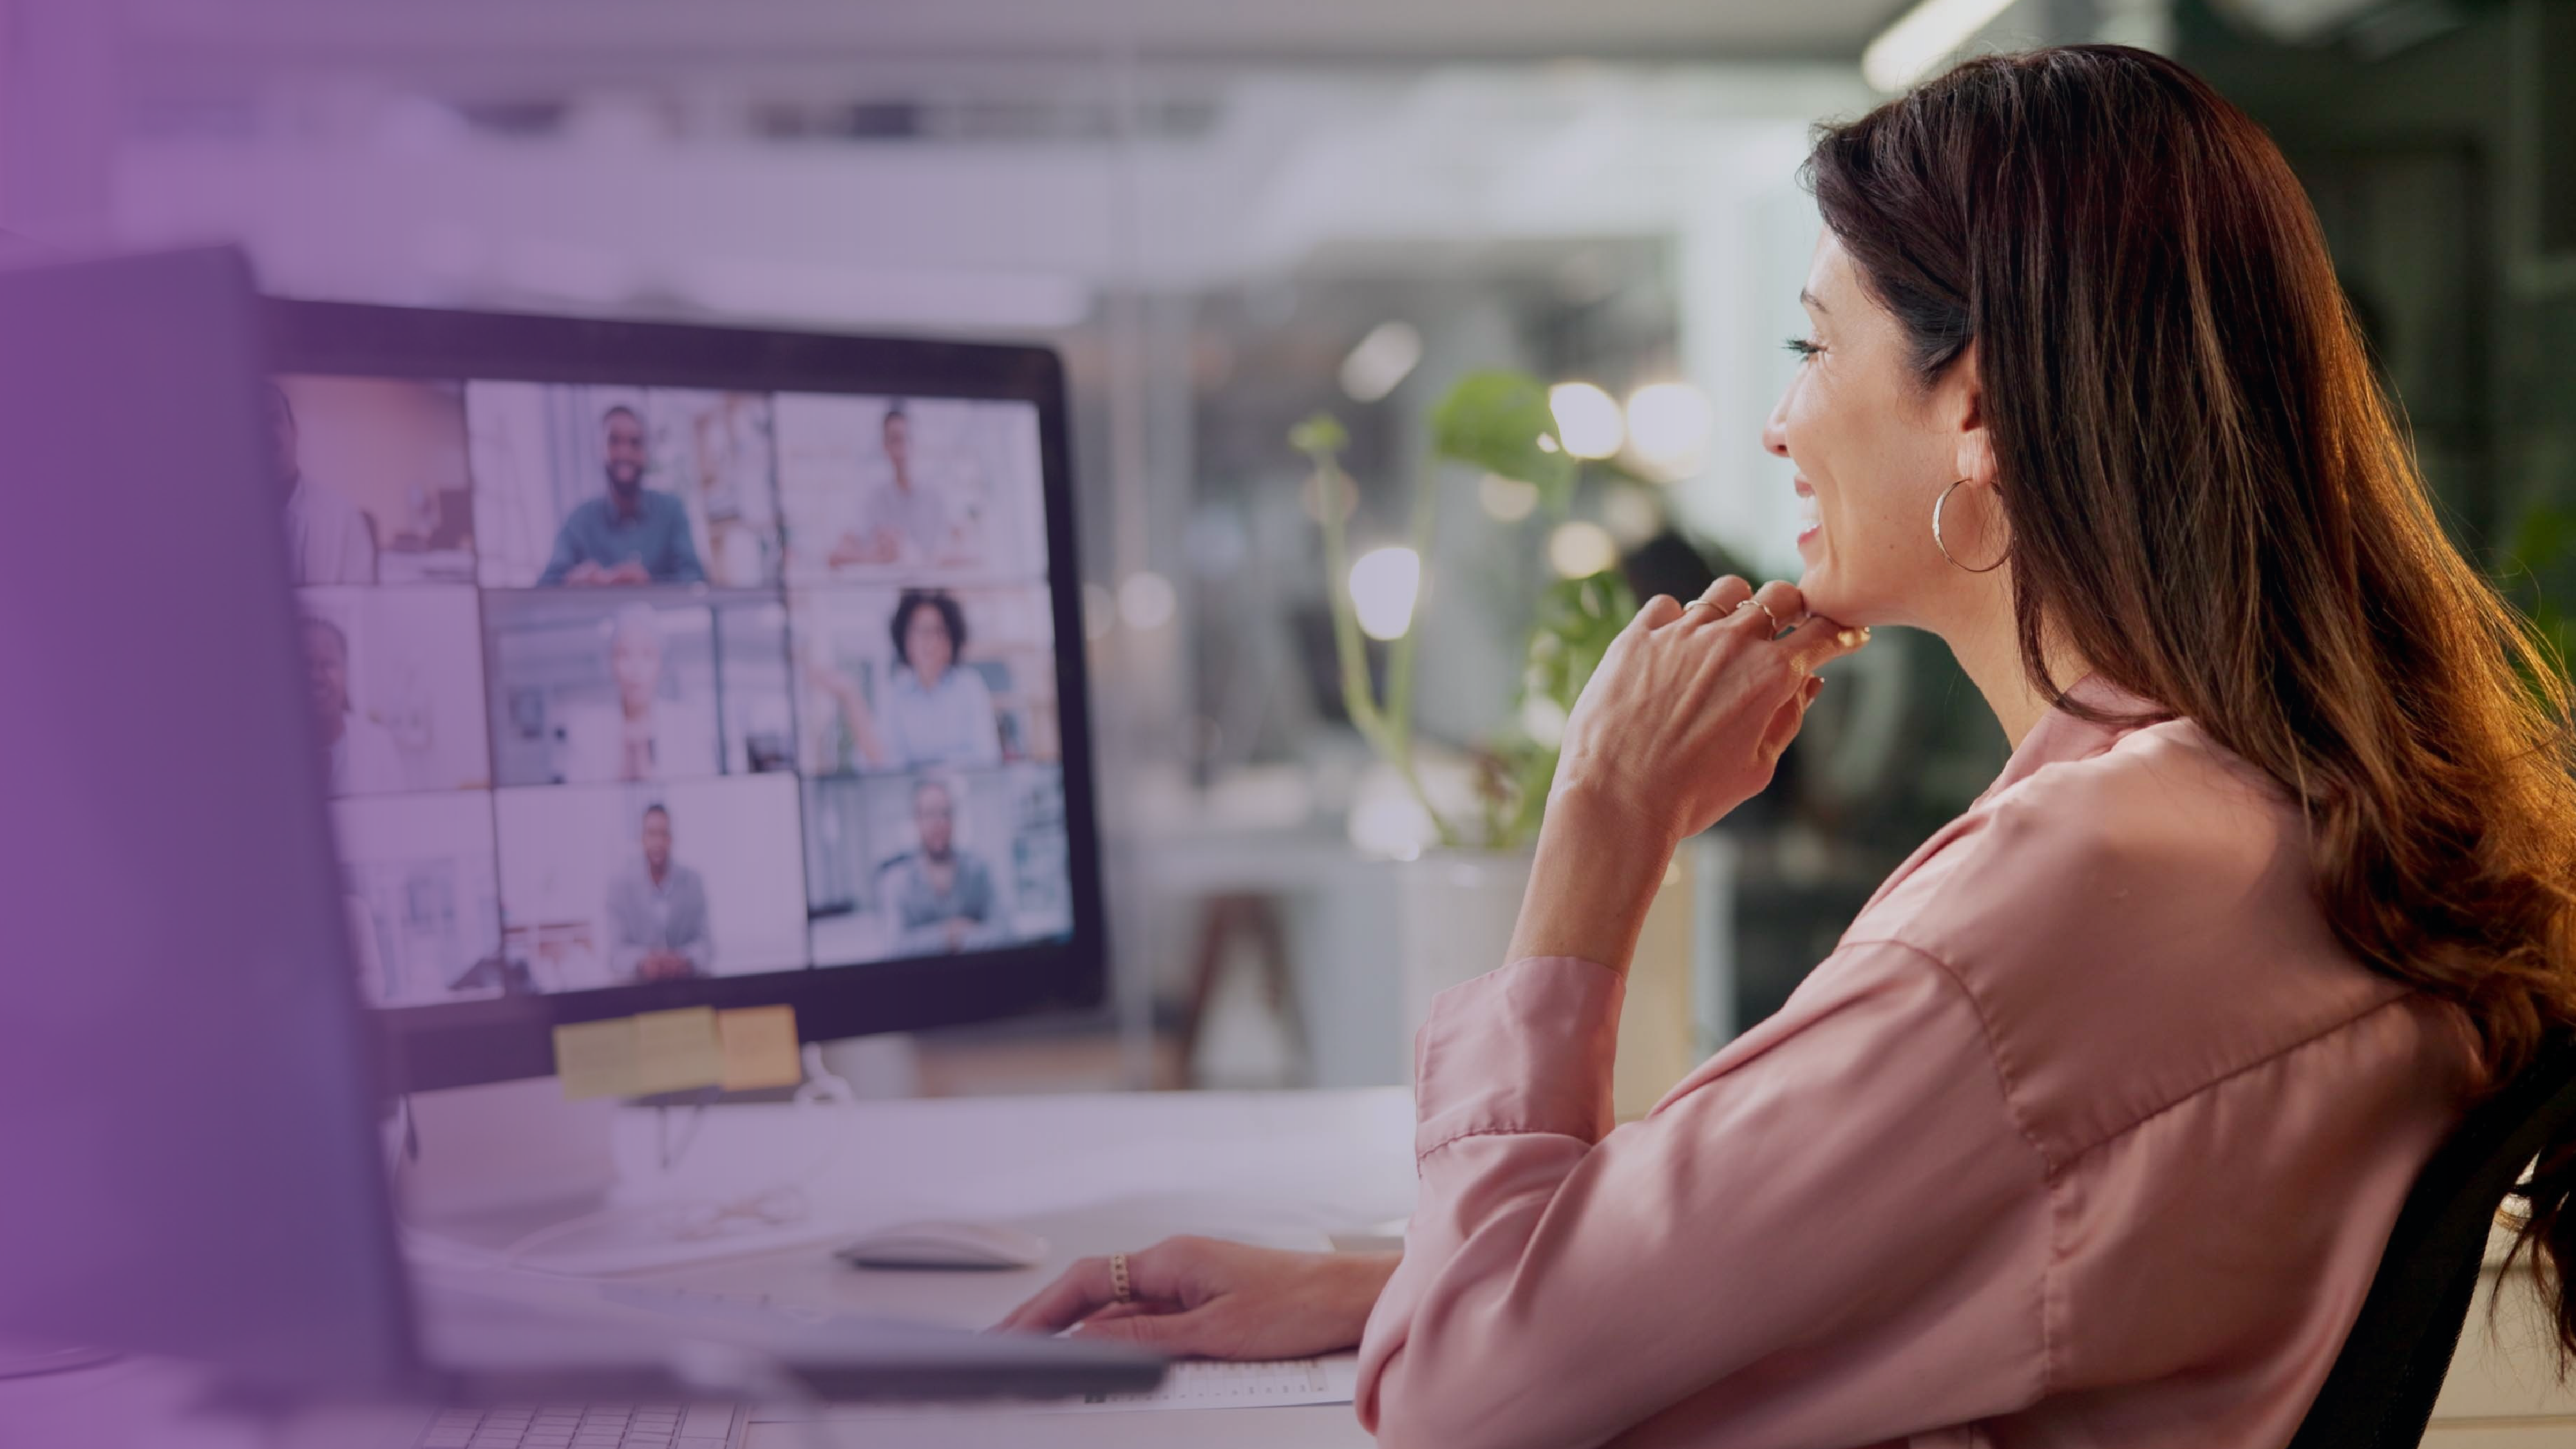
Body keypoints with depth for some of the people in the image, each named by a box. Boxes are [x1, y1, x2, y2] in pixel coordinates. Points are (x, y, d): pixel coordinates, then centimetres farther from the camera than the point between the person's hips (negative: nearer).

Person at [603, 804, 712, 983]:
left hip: (687, 981, 1)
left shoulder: (692, 881, 1)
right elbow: (617, 951, -6)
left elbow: (706, 943, 0)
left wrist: (685, 961, -21)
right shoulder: (620, 885, -3)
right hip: (635, 984, -1)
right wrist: (642, 963, -27)